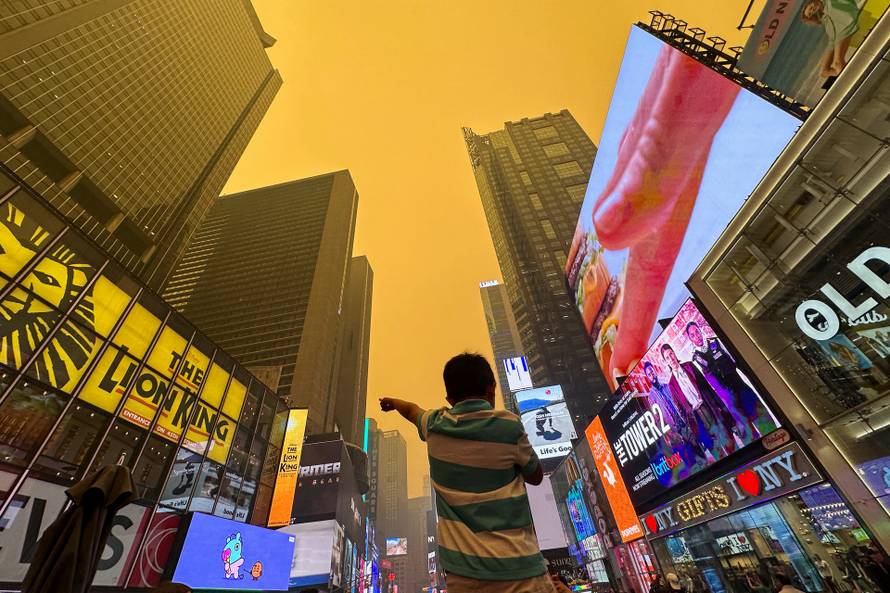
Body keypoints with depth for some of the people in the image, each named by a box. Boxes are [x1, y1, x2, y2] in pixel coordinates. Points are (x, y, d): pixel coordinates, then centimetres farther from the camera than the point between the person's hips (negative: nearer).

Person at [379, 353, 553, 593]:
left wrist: (392, 401, 45)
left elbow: (411, 409, 24)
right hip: (515, 567, -3)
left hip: (461, 569, 4)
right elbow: (536, 476, 5)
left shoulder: (435, 425, 0)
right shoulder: (508, 425, -13)